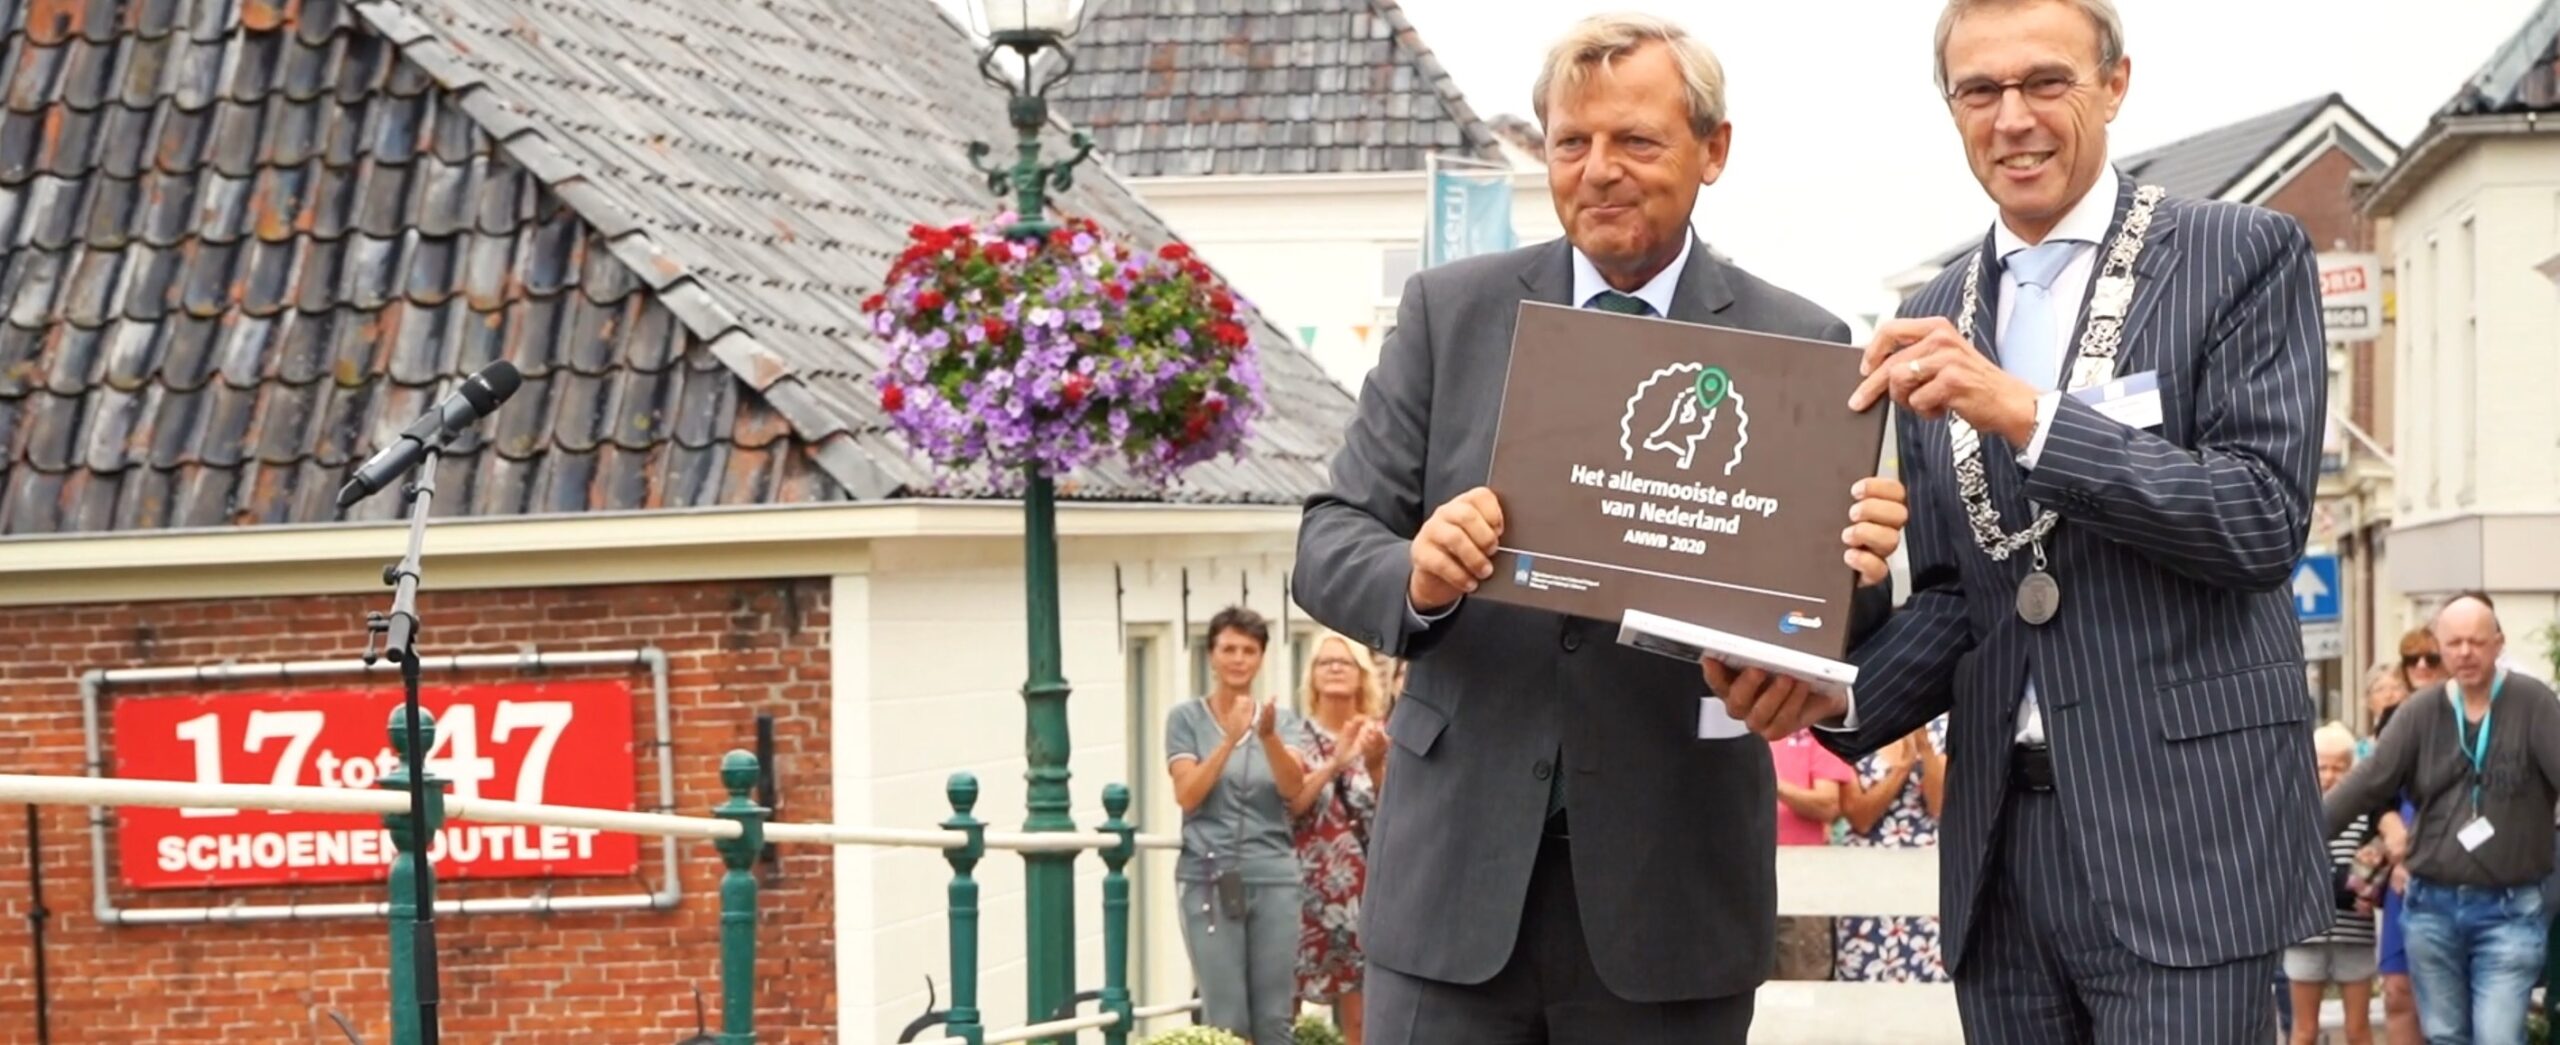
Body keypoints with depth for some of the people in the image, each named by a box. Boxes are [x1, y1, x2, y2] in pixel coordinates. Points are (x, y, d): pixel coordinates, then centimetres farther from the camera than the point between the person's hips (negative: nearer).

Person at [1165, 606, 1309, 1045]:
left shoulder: (1282, 719, 10)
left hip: (1274, 879, 2)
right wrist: (1231, 739, -18)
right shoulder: (1187, 717, 4)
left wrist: (1269, 737, -24)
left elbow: (1294, 788, -6)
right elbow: (1187, 794, -7)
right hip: (1210, 879, -2)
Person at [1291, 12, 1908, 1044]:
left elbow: (1833, 638, 2)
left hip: (1671, 895, -1)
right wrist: (1415, 578, -20)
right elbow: (1328, 545, 3)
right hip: (1457, 875, 1)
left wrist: (1857, 574, -22)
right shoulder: (1449, 311, 6)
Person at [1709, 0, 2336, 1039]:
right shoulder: (1931, 324, 14)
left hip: (2180, 834, -5)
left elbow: (2265, 522, -10)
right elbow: (1949, 598, 14)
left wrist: (2023, 413, -18)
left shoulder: (2244, 256, 0)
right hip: (2001, 830, 5)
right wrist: (1836, 688, -7)